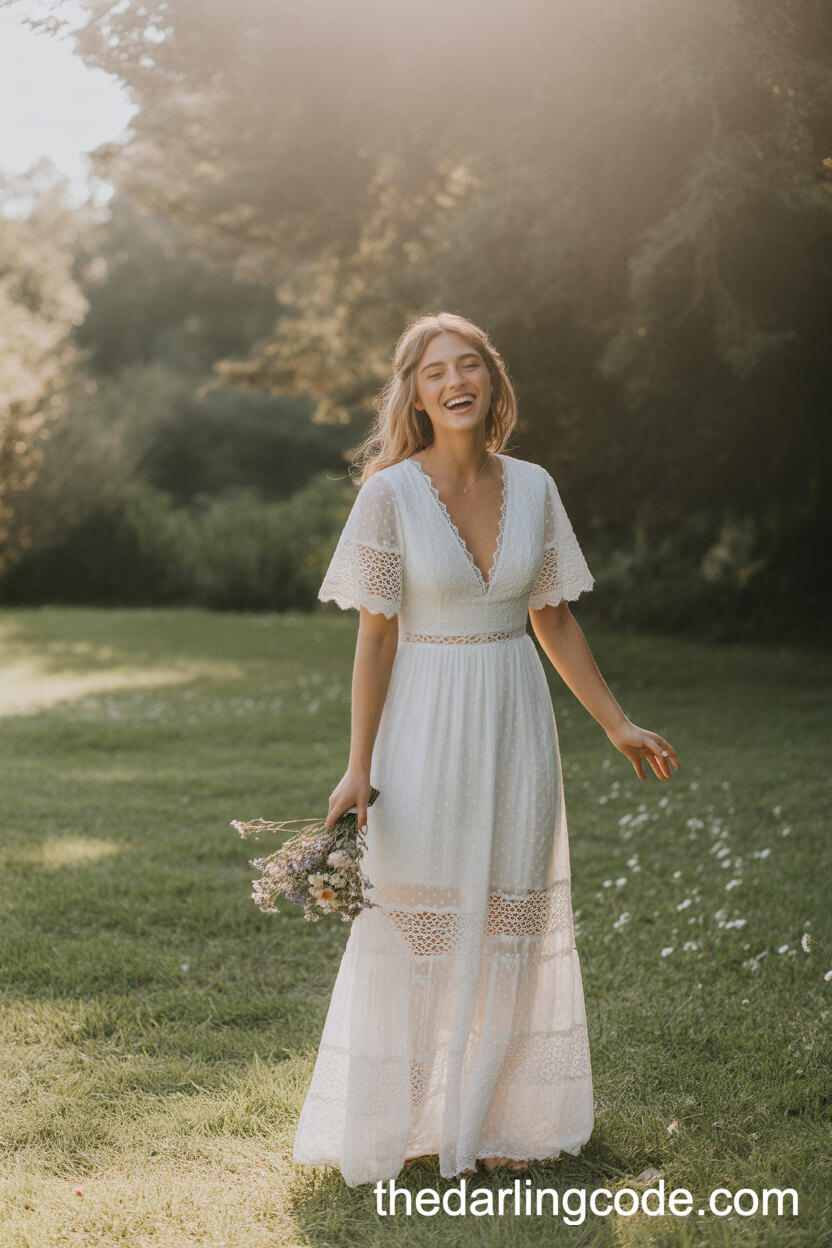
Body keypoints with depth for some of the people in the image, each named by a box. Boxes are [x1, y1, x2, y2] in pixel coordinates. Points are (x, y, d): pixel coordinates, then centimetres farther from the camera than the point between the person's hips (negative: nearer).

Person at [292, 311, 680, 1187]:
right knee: (416, 923, 2)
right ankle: (399, 1121, 18)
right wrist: (359, 769, -11)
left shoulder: (532, 488, 2)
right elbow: (375, 636, -8)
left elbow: (553, 621, 11)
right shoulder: (390, 493, -9)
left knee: (511, 918, 10)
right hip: (427, 727, -4)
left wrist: (616, 725, 13)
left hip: (516, 724, 4)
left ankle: (493, 1116, 25)